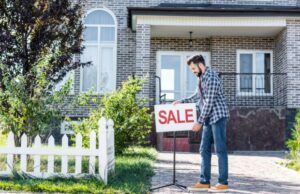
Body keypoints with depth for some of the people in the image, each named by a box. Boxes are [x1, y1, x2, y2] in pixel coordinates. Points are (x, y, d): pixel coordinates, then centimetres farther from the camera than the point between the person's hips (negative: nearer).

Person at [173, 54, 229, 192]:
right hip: (209, 118, 9)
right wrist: (182, 101, 13)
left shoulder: (211, 77, -16)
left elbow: (209, 102, -20)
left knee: (220, 149, -5)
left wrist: (199, 122, -18)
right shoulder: (202, 78, 13)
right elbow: (198, 97, 25)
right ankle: (204, 182, 11)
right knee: (204, 150, 7)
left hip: (218, 116, -9)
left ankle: (223, 183, 1)